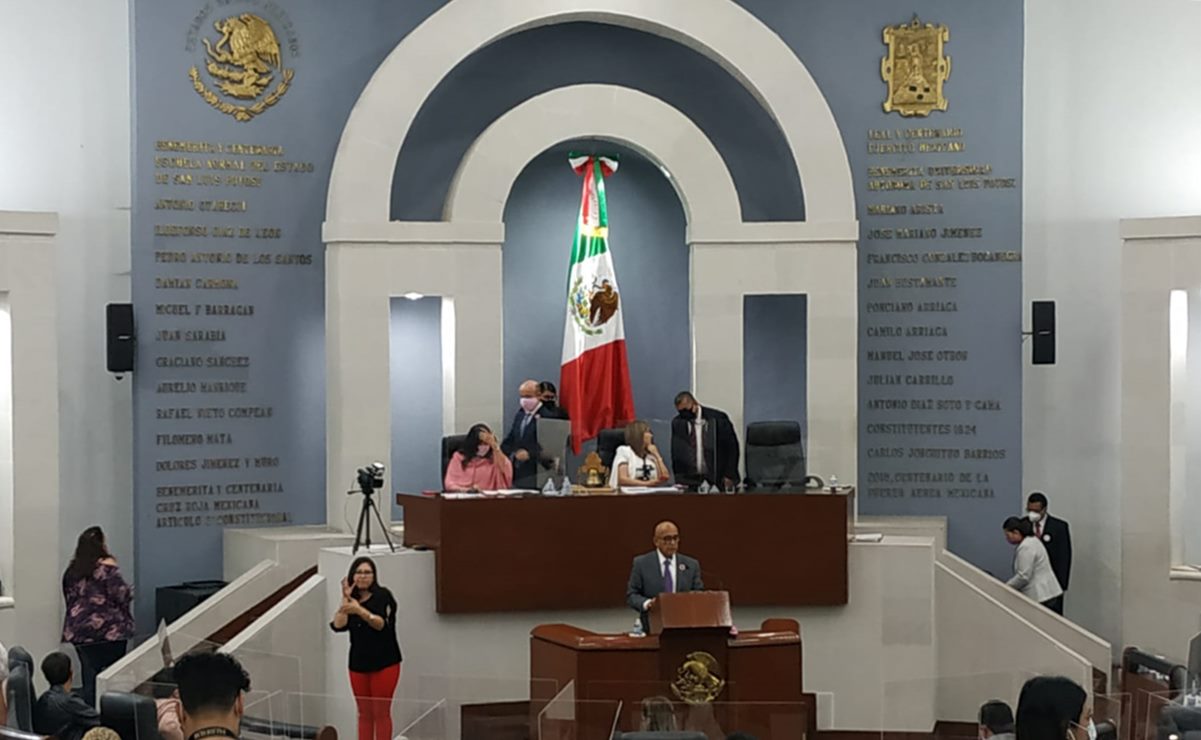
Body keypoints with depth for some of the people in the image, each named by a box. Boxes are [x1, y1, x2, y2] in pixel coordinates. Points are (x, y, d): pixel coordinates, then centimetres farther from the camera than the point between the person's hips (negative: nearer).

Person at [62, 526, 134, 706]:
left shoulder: (72, 570, 8)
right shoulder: (106, 567, -10)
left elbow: (70, 598, 14)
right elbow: (122, 595, -13)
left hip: (78, 630, 5)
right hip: (109, 630, -5)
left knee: (89, 679, 6)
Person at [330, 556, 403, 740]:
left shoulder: (383, 596, -7)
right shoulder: (352, 601, 8)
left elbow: (381, 624, -23)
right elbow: (338, 625, -6)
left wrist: (360, 610, -38)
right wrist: (345, 599, -11)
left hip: (384, 663, -5)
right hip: (358, 664, 5)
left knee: (381, 713, -2)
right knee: (364, 714, 8)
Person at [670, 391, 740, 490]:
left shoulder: (717, 418, -6)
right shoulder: (677, 423, 5)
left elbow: (732, 447, -2)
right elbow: (676, 453, 10)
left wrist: (729, 476, -7)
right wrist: (679, 480, 1)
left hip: (718, 479, -3)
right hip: (691, 481, 3)